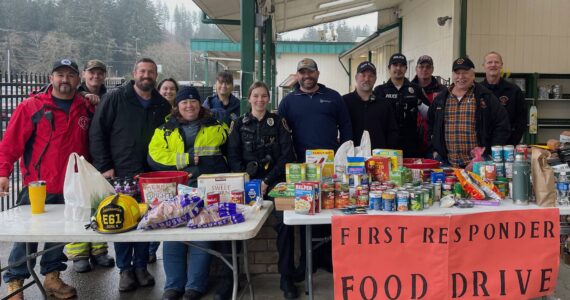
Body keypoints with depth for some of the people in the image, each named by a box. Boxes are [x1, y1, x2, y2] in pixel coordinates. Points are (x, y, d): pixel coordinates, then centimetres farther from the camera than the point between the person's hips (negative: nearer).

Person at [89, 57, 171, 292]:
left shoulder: (162, 105, 7)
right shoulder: (115, 98, -3)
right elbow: (97, 133, -5)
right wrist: (105, 167, -9)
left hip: (149, 175, 3)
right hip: (118, 174, -2)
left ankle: (141, 266, 22)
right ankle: (125, 269, 19)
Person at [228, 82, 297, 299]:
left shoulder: (278, 122, 8)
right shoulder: (239, 124, 11)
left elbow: (287, 155, 0)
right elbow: (234, 157, 3)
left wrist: (268, 180, -11)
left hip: (275, 181, -1)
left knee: (285, 222, -22)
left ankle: (286, 277, -10)